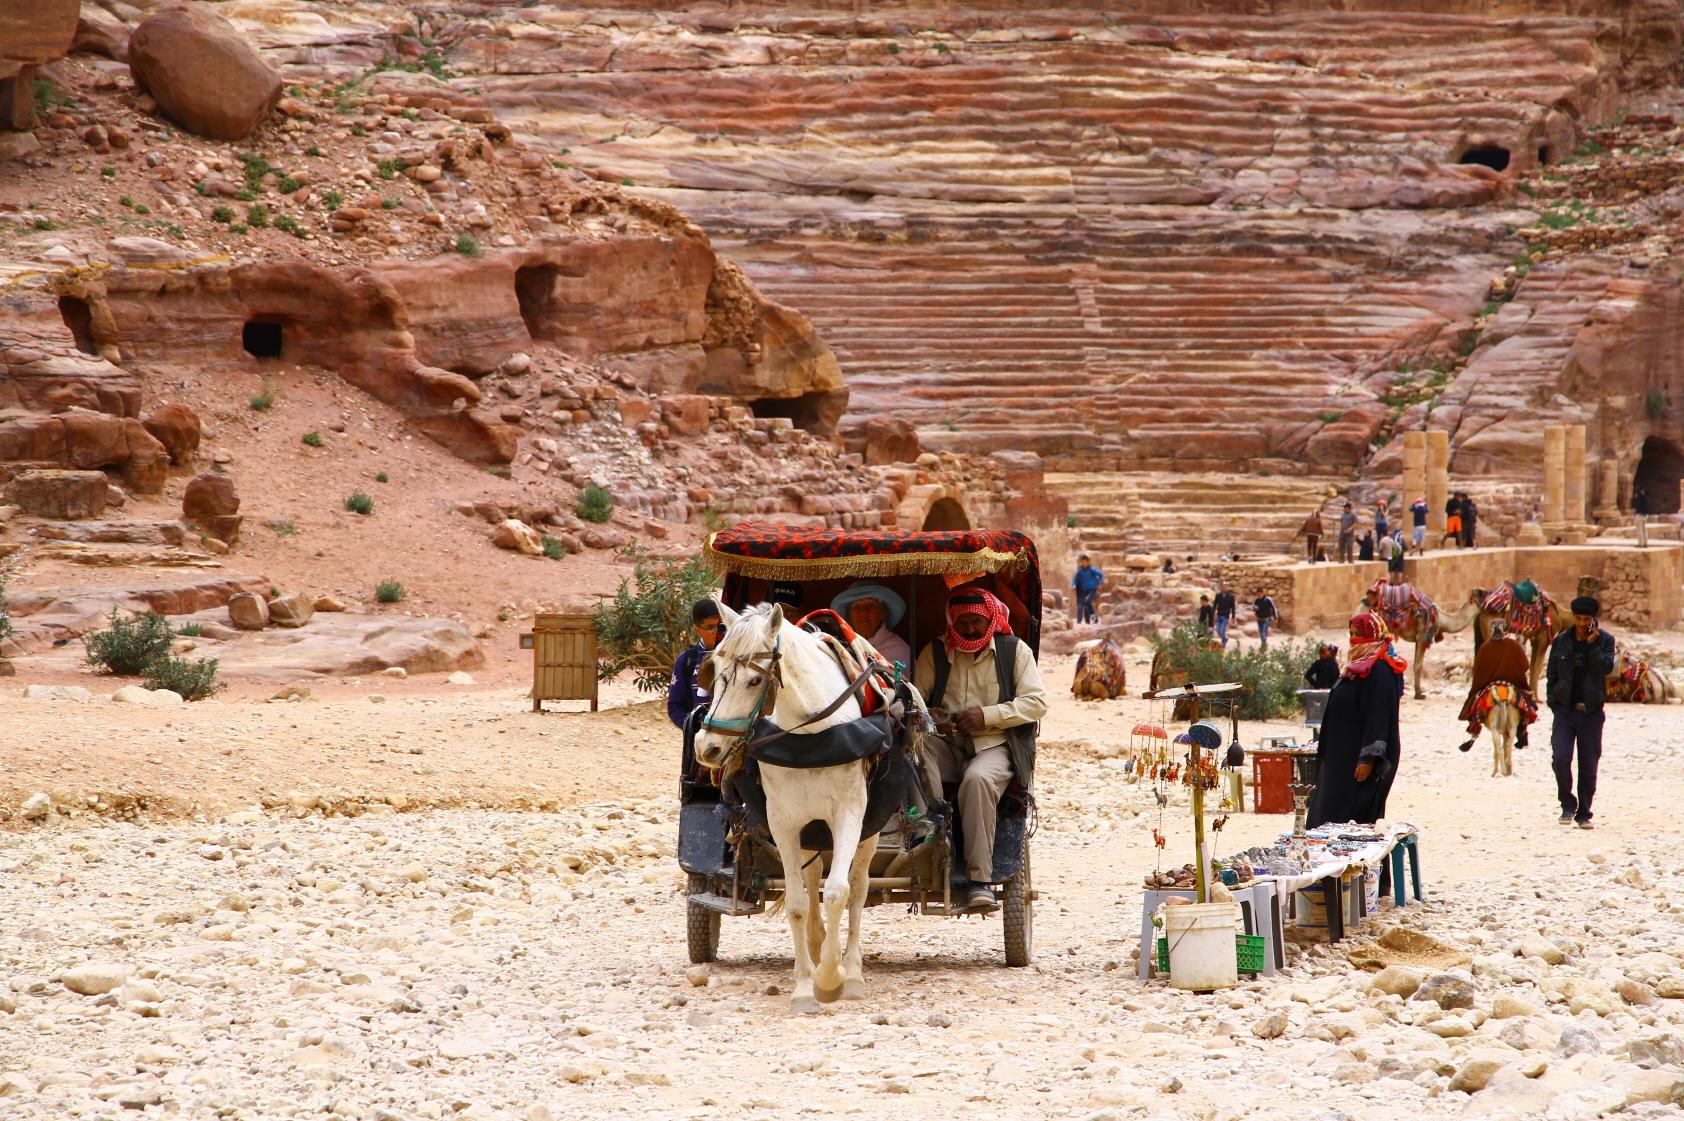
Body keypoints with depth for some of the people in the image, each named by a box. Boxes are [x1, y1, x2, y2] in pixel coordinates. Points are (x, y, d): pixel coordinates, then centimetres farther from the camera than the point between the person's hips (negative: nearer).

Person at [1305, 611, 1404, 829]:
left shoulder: (1379, 670, -17)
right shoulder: (1360, 666, 14)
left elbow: (1378, 716, -22)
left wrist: (1368, 759, -26)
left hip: (1359, 756, -10)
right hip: (1344, 753, 10)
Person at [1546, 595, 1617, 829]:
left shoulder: (1605, 640, 0)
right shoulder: (1561, 641, 4)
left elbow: (1606, 668, -15)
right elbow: (1551, 675, 10)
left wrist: (1592, 643, -17)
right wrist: (1553, 703, 2)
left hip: (1591, 712, -1)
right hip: (1565, 711, 1)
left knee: (1589, 765, 3)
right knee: (1560, 758, -13)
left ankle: (1583, 813, 14)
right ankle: (1568, 805, 5)